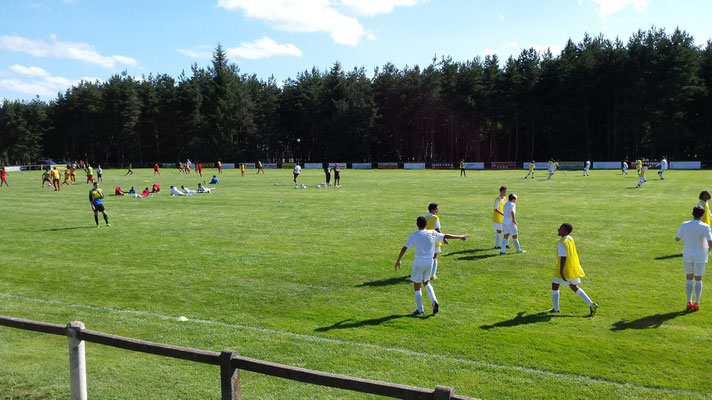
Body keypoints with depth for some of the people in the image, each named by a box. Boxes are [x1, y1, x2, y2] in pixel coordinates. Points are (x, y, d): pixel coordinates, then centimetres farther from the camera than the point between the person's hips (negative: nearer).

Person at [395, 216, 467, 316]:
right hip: (429, 261, 4)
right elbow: (446, 236, 14)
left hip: (419, 261, -4)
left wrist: (398, 260, -3)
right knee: (426, 282, 24)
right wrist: (460, 237, 27)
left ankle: (420, 310, 12)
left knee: (416, 285, 8)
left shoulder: (414, 235, -5)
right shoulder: (432, 233, 4)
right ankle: (434, 301, 3)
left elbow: (404, 248, -8)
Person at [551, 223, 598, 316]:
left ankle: (556, 309, 13)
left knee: (554, 285, 9)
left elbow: (563, 257, -25)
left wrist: (561, 271, -25)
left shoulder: (561, 243, -20)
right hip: (573, 268, 8)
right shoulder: (571, 239, 6)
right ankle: (591, 304, 12)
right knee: (574, 287, 19)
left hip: (565, 269, -8)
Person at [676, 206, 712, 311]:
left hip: (687, 255, 2)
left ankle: (689, 302, 11)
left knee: (689, 278, 11)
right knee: (698, 279, 8)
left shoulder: (685, 225, -7)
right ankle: (697, 303, 10)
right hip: (700, 256, -2)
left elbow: (677, 238, -3)